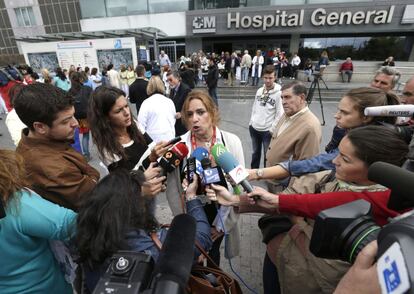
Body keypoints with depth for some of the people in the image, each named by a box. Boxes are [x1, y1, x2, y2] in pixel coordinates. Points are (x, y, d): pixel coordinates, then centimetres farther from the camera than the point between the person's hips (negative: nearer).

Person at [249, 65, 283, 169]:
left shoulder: (279, 93, -12)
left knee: (267, 155, 6)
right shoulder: (259, 91, 5)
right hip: (254, 128, 5)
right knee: (255, 153, 20)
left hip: (267, 131, -5)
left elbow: (280, 114, -13)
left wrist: (272, 129, -15)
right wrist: (251, 122, 10)